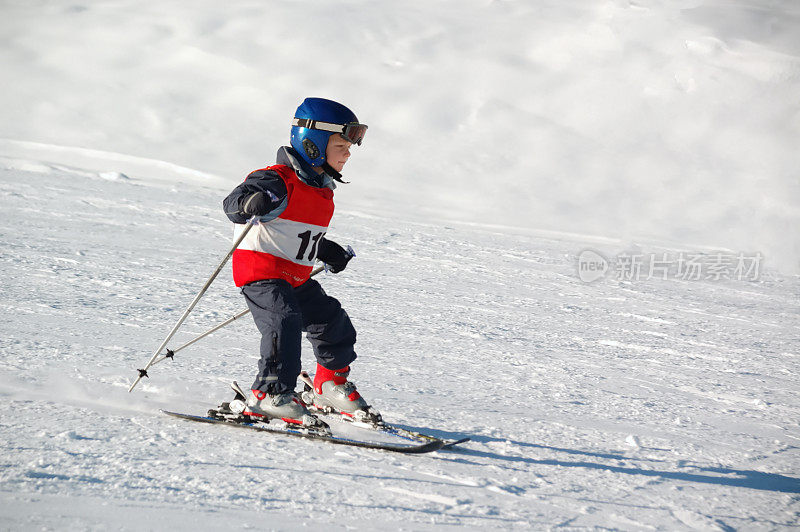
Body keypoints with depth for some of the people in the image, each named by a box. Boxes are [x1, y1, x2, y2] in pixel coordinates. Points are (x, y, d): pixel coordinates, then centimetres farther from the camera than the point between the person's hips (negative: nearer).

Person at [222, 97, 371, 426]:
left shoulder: (322, 190, 13)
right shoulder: (279, 182, -17)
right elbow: (233, 203, -30)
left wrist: (329, 253, 17)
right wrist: (250, 204, -52)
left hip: (297, 278, 9)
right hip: (261, 272, -9)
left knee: (333, 322, 11)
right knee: (284, 321, -29)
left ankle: (331, 387, 33)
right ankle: (269, 394, -25)